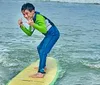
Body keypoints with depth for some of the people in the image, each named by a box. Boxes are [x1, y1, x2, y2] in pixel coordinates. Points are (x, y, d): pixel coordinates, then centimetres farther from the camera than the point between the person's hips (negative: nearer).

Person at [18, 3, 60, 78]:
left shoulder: (39, 17, -24)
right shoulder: (32, 19, 4)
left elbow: (44, 30, -37)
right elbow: (29, 33, 9)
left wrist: (33, 24, -43)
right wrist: (22, 26, -2)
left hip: (53, 34, -11)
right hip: (49, 35, 11)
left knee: (43, 51, -19)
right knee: (39, 48, 25)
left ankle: (41, 72, -20)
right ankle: (43, 66, 40)